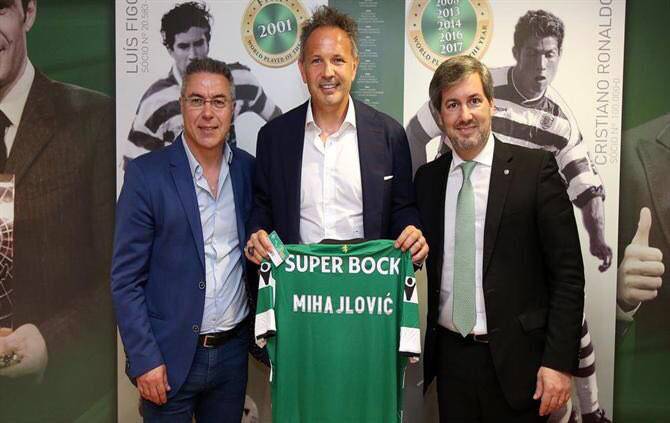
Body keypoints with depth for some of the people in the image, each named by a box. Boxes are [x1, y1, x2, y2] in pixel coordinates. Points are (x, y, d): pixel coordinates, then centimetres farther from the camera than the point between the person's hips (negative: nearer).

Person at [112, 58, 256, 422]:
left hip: (234, 350, 3)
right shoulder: (146, 173, -10)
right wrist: (144, 360, -12)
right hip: (170, 355, -3)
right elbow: (126, 279, -9)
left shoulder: (248, 169, 1)